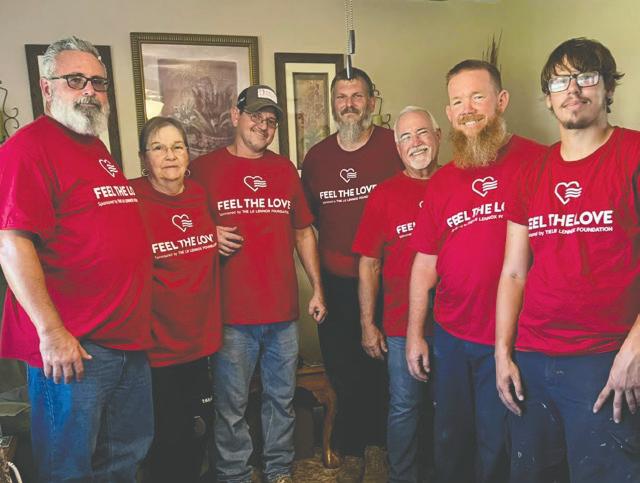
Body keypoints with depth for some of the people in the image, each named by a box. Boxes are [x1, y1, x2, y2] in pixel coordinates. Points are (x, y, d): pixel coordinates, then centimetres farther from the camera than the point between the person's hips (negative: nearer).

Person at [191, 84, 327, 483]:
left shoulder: (285, 169, 11)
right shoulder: (205, 168, -2)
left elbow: (303, 232, 15)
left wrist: (317, 289, 11)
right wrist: (210, 235, -17)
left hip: (284, 309, 4)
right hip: (233, 314, -4)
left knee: (282, 399, 16)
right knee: (232, 408, 6)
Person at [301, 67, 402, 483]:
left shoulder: (395, 146, -4)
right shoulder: (316, 157, 7)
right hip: (335, 284, 3)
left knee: (382, 368, 8)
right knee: (343, 371, 11)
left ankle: (378, 443, 33)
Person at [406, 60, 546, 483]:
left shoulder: (538, 162, -7)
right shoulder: (442, 181, 6)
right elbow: (425, 262, 9)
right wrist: (415, 334, 7)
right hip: (451, 336, 4)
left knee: (497, 447, 12)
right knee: (451, 441, 19)